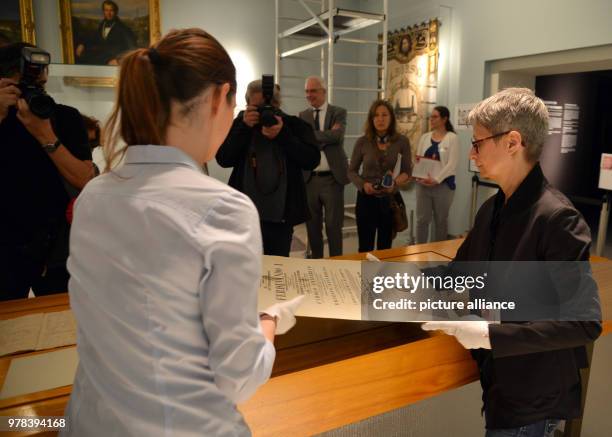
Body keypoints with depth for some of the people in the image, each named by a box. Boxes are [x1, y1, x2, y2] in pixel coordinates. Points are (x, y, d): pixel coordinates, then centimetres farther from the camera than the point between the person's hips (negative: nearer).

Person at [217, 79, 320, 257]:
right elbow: (223, 160, -5)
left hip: (281, 214, 0)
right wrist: (244, 127, -15)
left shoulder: (294, 125, 3)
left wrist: (282, 135, -19)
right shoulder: (240, 123, 6)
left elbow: (312, 160, -9)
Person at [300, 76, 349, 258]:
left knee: (333, 224, 2)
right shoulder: (302, 116, 10)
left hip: (332, 178, -3)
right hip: (310, 179, 3)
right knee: (312, 225, 11)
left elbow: (336, 136, -17)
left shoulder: (339, 112, 2)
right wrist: (324, 137, -14)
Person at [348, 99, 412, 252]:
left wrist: (395, 182, -19)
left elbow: (407, 171, 1)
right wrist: (363, 184, -18)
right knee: (366, 247, 3)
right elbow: (351, 171, 2)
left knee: (385, 247, 13)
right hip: (366, 199, -1)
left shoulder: (402, 141, -5)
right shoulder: (362, 142, -7)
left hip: (390, 199, 1)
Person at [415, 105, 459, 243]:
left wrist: (436, 179, -20)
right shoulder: (425, 137, 11)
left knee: (441, 220, 8)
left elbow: (452, 164, -11)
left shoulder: (452, 138, -3)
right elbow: (417, 159, 8)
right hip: (423, 184, 4)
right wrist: (419, 176, -11)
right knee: (422, 219, 5)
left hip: (443, 184, -3)